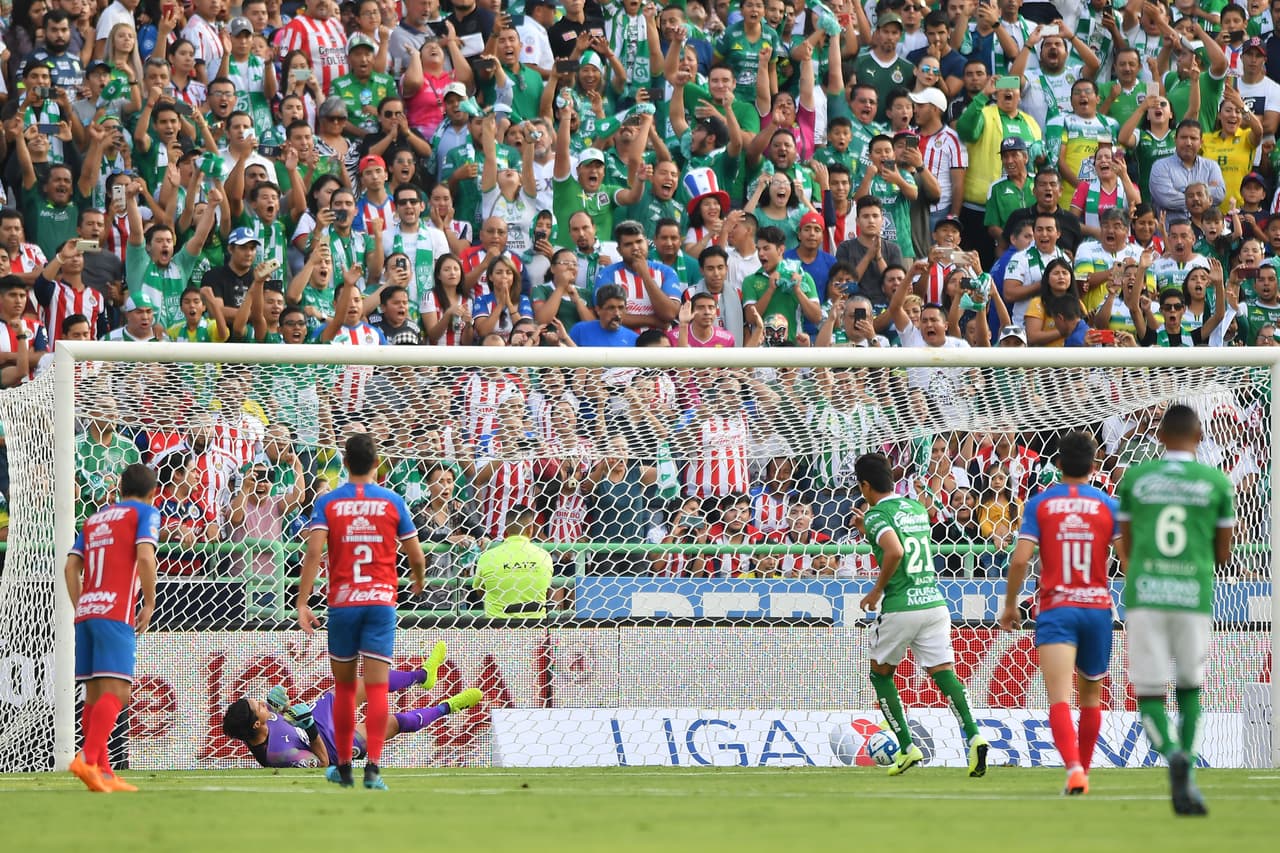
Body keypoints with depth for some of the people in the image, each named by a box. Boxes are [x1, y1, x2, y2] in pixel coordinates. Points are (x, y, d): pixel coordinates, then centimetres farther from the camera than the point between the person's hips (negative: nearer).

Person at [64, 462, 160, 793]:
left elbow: (71, 566, 16)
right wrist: (149, 604, -4)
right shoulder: (145, 513, 5)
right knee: (116, 692, -13)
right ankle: (88, 759, -30)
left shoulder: (94, 519, 23)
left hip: (86, 612, 7)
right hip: (116, 612, -7)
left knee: (95, 696, 9)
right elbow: (145, 556, -11)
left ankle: (103, 773, 8)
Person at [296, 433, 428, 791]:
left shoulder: (328, 502, 1)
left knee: (344, 687, 14)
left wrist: (302, 603, -13)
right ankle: (372, 767, -17)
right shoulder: (392, 501, 2)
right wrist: (418, 581, 28)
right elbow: (416, 557, 6)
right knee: (377, 687, -5)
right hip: (381, 600, -1)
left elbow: (313, 553, -11)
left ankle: (343, 766, 23)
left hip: (342, 602, 1)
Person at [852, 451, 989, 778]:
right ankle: (974, 736, -24)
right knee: (943, 672, -2)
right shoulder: (916, 507, 16)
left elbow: (895, 552, -25)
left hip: (900, 607, -5)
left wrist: (877, 590, -12)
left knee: (880, 673, 16)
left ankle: (907, 747, 11)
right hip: (934, 602, 5)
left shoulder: (877, 514, -7)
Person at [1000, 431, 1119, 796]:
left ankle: (1073, 767, -35)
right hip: (1097, 608, 2)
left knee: (1059, 698, -14)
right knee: (1090, 696, 21)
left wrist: (1010, 605, 6)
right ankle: (1082, 771, 30)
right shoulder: (1108, 505, 2)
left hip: (1055, 609, -2)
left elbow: (1020, 559, -7)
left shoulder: (1039, 504, 0)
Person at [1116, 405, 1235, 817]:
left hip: (1144, 597, 0)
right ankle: (1187, 758, 1)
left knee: (1150, 696, 3)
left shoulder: (1134, 478, 5)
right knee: (1190, 687, 20)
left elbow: (1126, 548, 12)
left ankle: (1173, 755, -26)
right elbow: (1223, 554, 10)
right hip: (1193, 597, 0)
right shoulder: (1217, 483, 3)